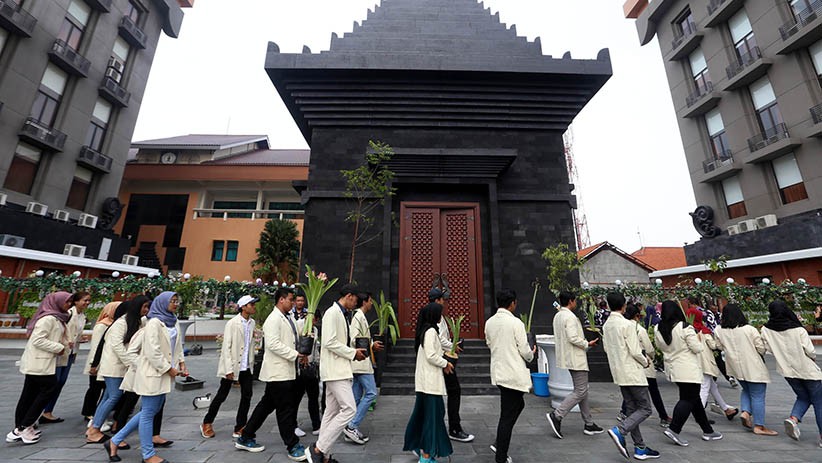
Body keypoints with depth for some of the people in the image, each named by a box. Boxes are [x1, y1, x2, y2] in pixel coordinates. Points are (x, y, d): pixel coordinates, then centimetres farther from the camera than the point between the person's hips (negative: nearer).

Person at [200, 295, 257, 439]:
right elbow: (226, 347, -14)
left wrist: (251, 363, 7)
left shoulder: (252, 323, 3)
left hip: (246, 367, 6)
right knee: (221, 396, 9)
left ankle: (240, 428, 20)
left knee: (247, 396, 6)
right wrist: (228, 369, -16)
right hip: (232, 366, -5)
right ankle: (207, 424, 33)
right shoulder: (232, 323, -14)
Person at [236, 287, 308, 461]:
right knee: (285, 410, 1)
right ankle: (293, 446, 12)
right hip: (278, 372, -9)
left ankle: (245, 438, 33)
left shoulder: (287, 319, 13)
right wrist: (295, 355, -22)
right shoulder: (273, 319, -16)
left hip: (286, 371, 9)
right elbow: (273, 344, -24)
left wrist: (299, 354, 4)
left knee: (267, 405, 19)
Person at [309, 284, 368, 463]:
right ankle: (319, 448, -2)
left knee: (332, 412, 13)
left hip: (339, 369, 10)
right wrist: (353, 353, -15)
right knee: (349, 409, -11)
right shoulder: (333, 312, -15)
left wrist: (354, 351, 7)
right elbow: (330, 343, -22)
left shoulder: (341, 314, 15)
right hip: (334, 369, -10)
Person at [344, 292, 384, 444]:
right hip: (361, 362, -10)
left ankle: (351, 429, 19)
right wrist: (371, 346, -12)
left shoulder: (359, 316, 16)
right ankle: (352, 426, -4)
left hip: (358, 362, 10)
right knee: (371, 393, -7)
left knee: (356, 396, 12)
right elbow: (355, 340, -22)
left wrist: (371, 344, 11)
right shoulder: (359, 317, -15)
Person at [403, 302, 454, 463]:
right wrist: (445, 363, -8)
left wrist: (443, 362, 10)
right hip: (431, 380, -9)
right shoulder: (431, 331, -18)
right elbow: (431, 356, -22)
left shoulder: (424, 330, 11)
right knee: (432, 415, 0)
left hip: (425, 379, 9)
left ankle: (416, 444, 30)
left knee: (422, 413, 18)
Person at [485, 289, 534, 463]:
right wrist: (531, 354, 8)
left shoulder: (489, 322, 1)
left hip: (498, 372, 7)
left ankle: (499, 443, 30)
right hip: (514, 374, -7)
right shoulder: (516, 323, -18)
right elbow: (525, 351, -14)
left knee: (518, 404, 27)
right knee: (507, 416, 5)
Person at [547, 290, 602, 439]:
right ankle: (556, 415, -6)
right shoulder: (570, 317, -19)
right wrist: (587, 344, -9)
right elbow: (573, 338, -25)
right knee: (580, 391, -4)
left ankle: (589, 424, 24)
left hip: (568, 358, 10)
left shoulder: (557, 316, 10)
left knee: (582, 389, 16)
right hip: (576, 359, -10)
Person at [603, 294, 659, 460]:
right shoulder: (627, 324, -17)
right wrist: (645, 362, 2)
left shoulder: (606, 325, 5)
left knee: (631, 409, 14)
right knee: (645, 409, 2)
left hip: (618, 372, 7)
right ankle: (619, 431, -13)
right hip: (632, 371, -7)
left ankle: (640, 448, 20)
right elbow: (635, 351, -17)